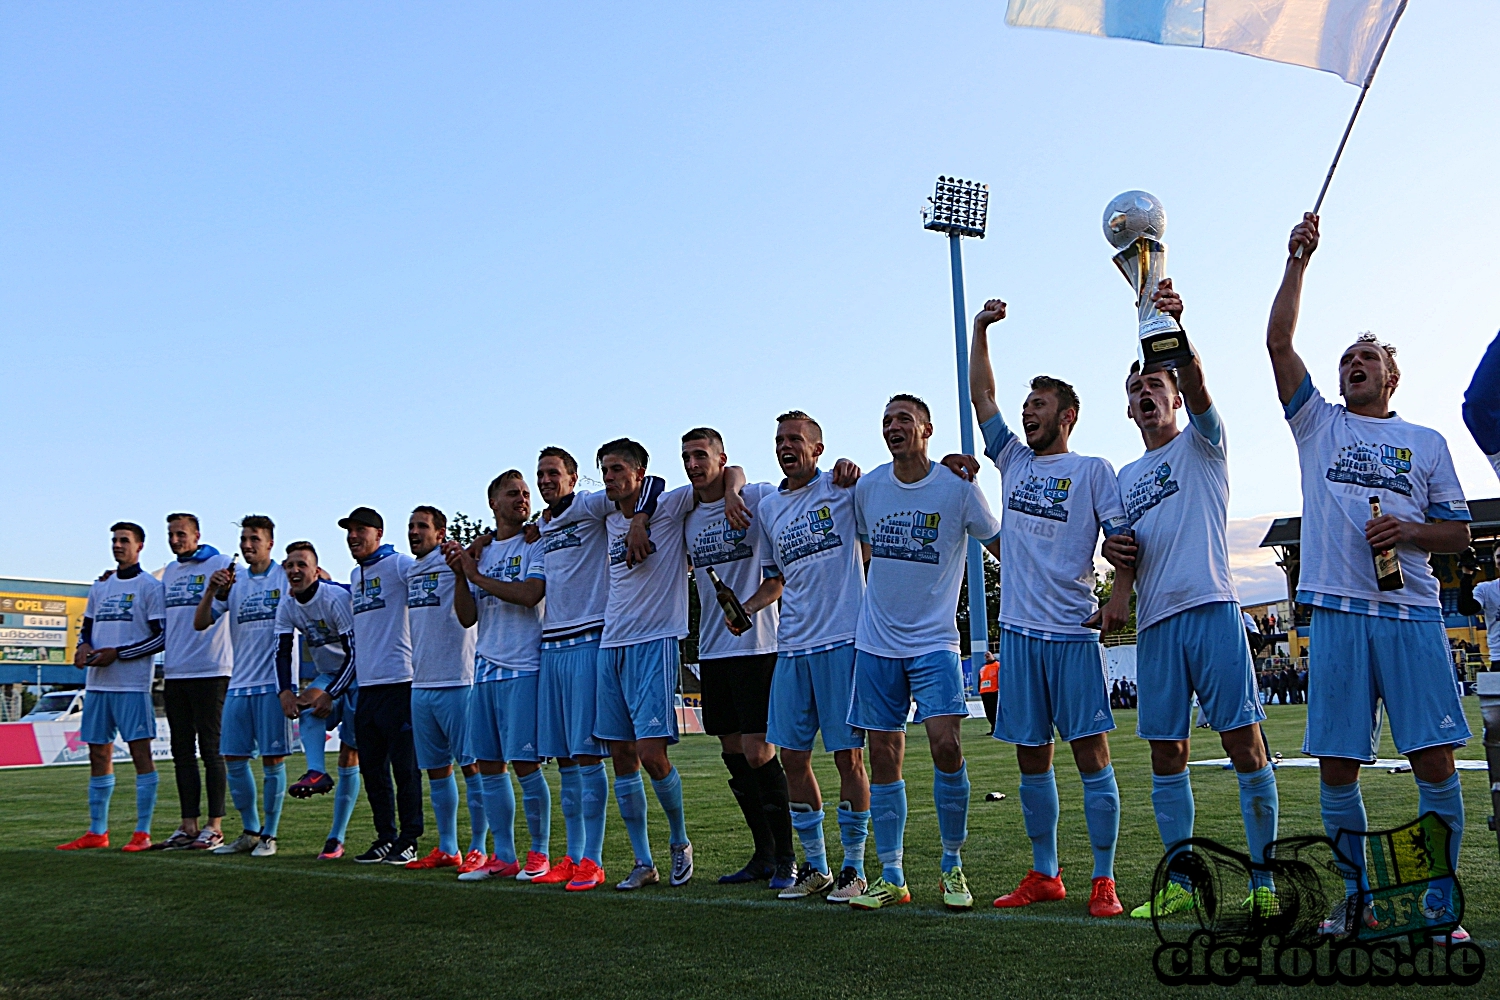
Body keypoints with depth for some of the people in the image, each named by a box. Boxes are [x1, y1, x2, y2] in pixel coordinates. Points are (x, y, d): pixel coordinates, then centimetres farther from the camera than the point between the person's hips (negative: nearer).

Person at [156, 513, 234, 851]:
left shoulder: (221, 565, -4)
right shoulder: (169, 572, 16)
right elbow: (163, 617, 24)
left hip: (210, 671, -7)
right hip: (174, 672, 7)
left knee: (211, 750, -3)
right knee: (182, 752, 10)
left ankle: (214, 826, 3)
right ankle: (189, 825, 17)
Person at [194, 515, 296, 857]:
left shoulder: (285, 578, -2)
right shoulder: (233, 582, 13)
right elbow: (200, 624, 9)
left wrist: (287, 685, -12)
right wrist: (211, 590, -10)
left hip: (273, 684, -5)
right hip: (238, 684, 5)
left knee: (272, 759, -1)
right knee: (234, 759, 6)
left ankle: (269, 834, 9)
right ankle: (250, 832, 19)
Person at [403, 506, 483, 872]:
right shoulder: (411, 572, 16)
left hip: (457, 681, -8)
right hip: (421, 684, 8)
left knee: (471, 763, -3)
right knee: (436, 768, 12)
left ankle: (479, 848, 4)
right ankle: (447, 848, 21)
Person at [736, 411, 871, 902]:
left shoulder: (843, 487, -1)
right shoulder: (768, 506, 14)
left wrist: (856, 476, -18)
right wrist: (744, 608, 2)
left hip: (843, 640, -5)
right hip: (792, 646, 5)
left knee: (848, 755, -1)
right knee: (793, 756, 7)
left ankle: (853, 867, 12)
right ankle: (815, 866, 20)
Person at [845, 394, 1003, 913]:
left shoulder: (957, 486, -5)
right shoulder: (867, 487, 5)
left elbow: (1001, 545, 6)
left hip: (934, 641, -3)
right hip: (876, 642, 3)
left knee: (946, 746, -15)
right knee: (884, 758, 4)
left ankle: (952, 868, 4)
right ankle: (891, 877, 14)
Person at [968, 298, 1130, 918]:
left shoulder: (1092, 471, 2)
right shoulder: (1014, 461, 15)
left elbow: (1123, 539, -5)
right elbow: (981, 397, 13)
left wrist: (1117, 603, -18)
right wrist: (981, 330, 8)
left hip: (1073, 633, -5)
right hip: (1019, 630, 5)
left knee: (1091, 754, -4)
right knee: (1031, 760, 9)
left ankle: (1103, 881, 4)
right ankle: (1044, 875, 19)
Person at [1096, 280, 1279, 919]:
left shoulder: (1202, 444, 8)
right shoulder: (1126, 477, 22)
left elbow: (1196, 384, -13)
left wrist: (1176, 329, -32)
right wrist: (1116, 554, -1)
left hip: (1212, 609, -5)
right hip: (1154, 622, 5)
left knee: (1244, 745, -7)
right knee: (1166, 753, 5)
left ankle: (1263, 881, 2)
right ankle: (1181, 880, 14)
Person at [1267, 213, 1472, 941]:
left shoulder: (1426, 443, 16)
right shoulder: (1319, 425, 15)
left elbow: (1458, 534, 14)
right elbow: (1278, 342, 4)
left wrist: (1410, 531, -7)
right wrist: (1297, 263, 0)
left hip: (1412, 614, 0)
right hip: (1338, 611, 0)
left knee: (1435, 762, -4)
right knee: (1337, 766, 1)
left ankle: (1438, 906, 9)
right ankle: (1358, 901, 16)